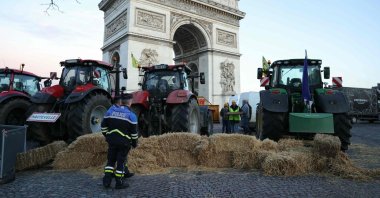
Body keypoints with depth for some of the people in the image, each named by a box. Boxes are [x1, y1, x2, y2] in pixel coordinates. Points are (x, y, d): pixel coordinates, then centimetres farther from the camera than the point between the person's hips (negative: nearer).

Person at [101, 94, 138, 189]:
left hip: (112, 140, 4)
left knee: (110, 160, 16)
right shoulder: (131, 115, -10)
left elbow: (104, 125, 9)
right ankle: (119, 183, 14)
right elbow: (134, 131, -8)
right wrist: (134, 142, 5)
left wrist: (107, 136, 21)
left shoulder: (110, 110, 4)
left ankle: (107, 180, 17)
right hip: (124, 142, -4)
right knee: (121, 161, 5)